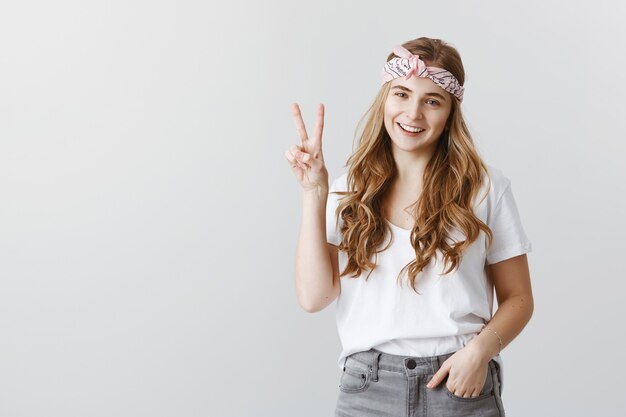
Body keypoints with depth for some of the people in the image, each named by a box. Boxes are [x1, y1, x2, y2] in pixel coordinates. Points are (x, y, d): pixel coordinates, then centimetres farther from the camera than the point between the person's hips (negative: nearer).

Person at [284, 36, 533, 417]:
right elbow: (314, 296, -6)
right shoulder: (349, 192, 4)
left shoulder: (486, 187, -1)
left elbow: (518, 299, 3)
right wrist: (314, 195, -10)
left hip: (459, 385, -1)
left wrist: (480, 349, -15)